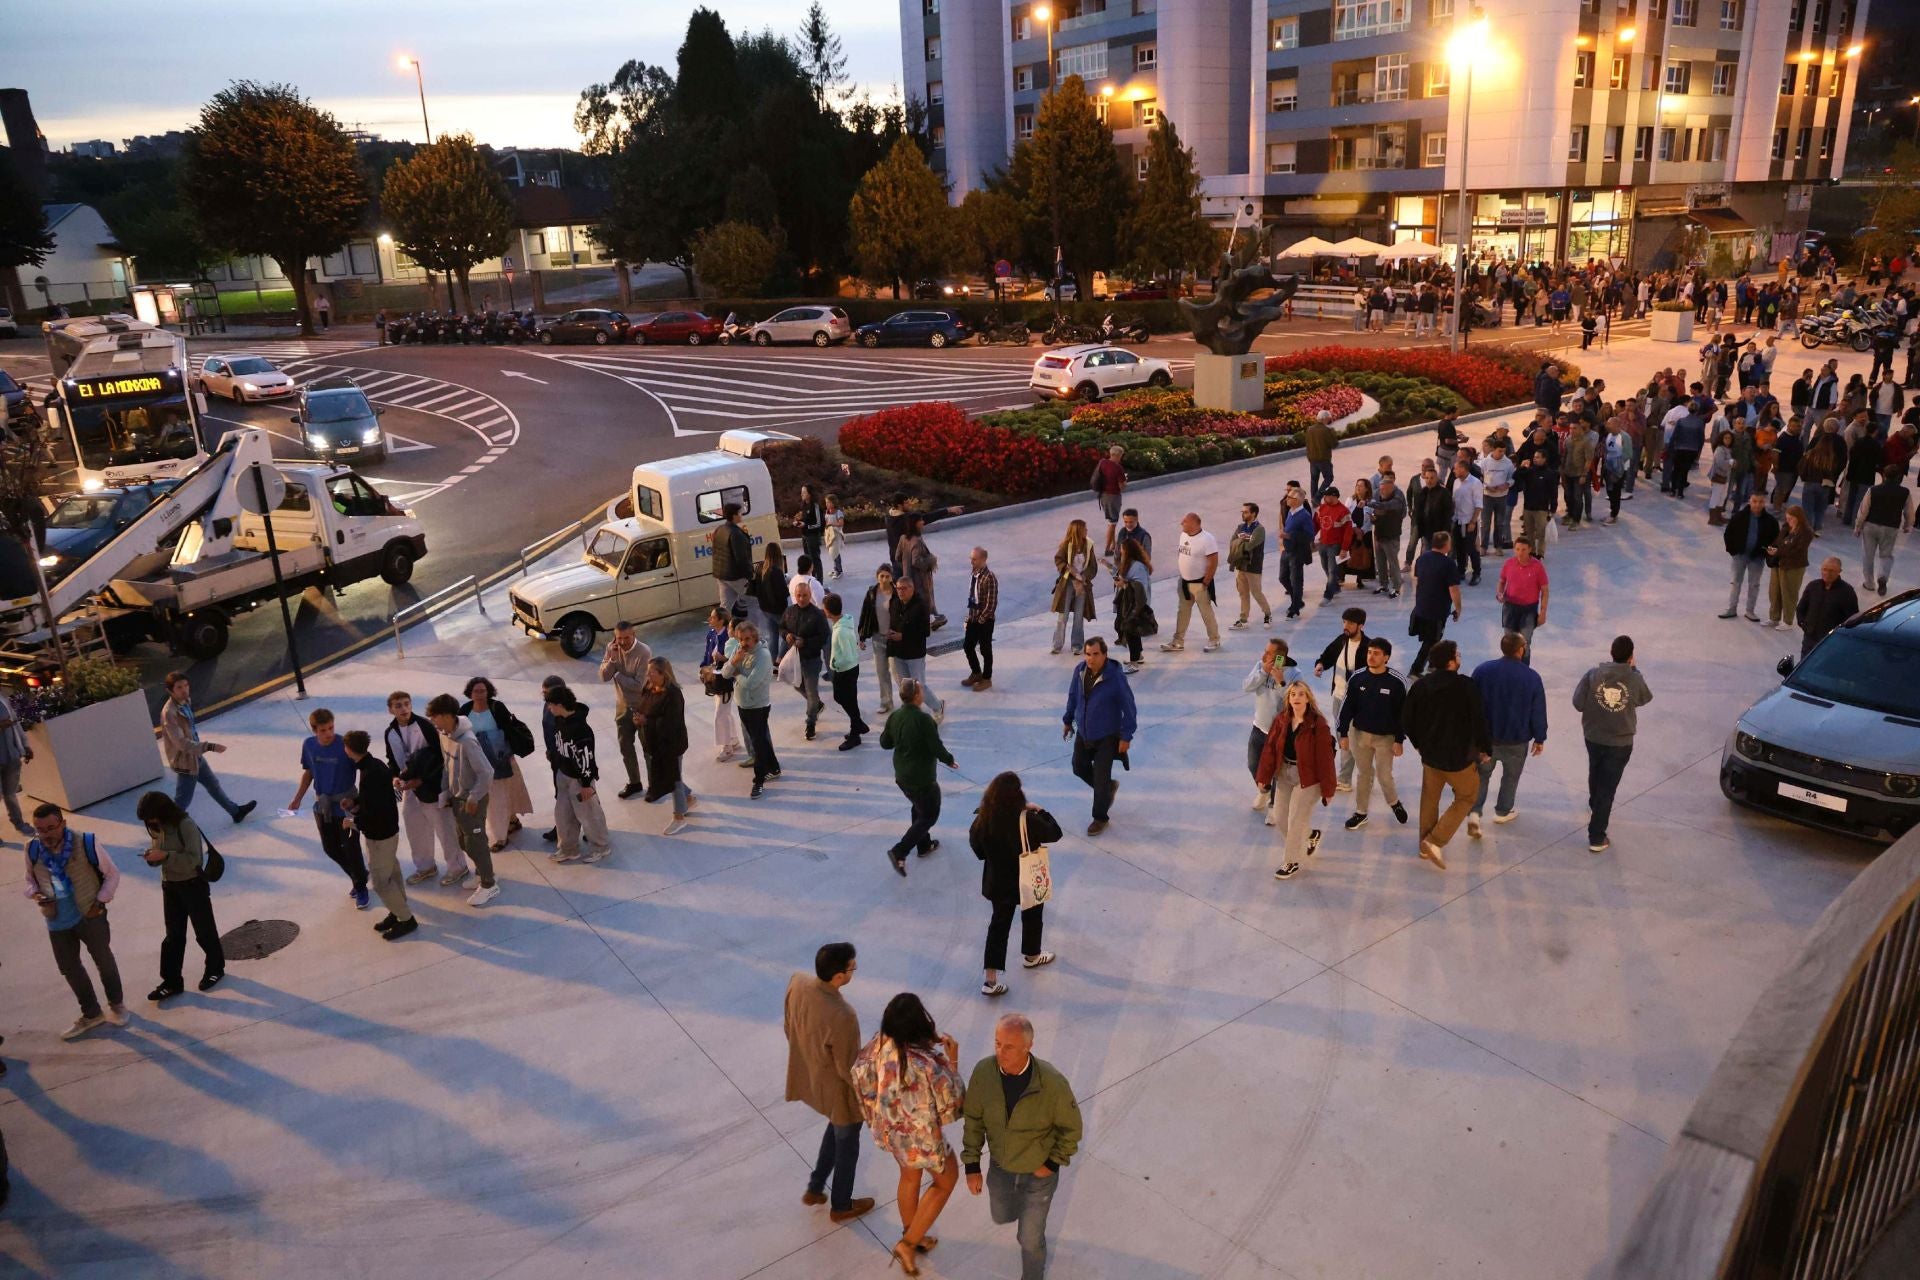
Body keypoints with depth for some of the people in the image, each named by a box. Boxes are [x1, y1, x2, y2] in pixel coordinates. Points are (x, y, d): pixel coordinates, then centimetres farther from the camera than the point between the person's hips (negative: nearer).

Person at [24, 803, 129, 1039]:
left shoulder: (86, 844, -21)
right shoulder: (32, 850, -10)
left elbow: (112, 874, -8)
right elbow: (30, 879, 9)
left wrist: (100, 902, -13)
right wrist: (35, 894, -11)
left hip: (89, 916, -4)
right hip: (57, 921, 4)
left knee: (104, 961, 13)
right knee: (69, 968, 16)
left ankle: (116, 1005, 36)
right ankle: (91, 1014, 34)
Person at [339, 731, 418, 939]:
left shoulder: (370, 774, -29)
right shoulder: (375, 764, 0)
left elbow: (376, 811, -30)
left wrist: (355, 822, -15)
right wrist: (355, 802, 7)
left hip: (379, 835, -9)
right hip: (388, 830, 9)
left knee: (380, 881, 2)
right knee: (391, 873, 20)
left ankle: (406, 920, 12)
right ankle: (397, 912, 34)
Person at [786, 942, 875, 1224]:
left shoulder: (797, 982, -20)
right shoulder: (843, 1017, -40)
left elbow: (790, 1028, -1)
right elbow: (848, 1069, -25)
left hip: (808, 1076, 7)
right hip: (837, 1089, -7)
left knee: (836, 1127, 34)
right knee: (847, 1144, 22)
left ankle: (814, 1189, 49)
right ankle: (841, 1206, 45)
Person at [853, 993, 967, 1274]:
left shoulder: (877, 1048, -22)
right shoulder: (930, 1063, -38)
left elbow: (861, 1079, -5)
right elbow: (952, 1104, -22)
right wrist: (953, 1062, -16)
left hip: (890, 1130, 5)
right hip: (922, 1136, -5)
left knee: (909, 1176, 32)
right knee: (946, 1180, 25)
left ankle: (912, 1236, 54)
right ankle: (908, 1244, 26)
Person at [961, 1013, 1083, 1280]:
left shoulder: (1052, 1082, -34)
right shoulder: (983, 1072, -25)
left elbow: (1071, 1127, -15)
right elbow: (974, 1118, -8)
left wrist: (1052, 1164, -12)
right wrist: (972, 1165, -5)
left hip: (1039, 1171, -4)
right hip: (1000, 1168, 4)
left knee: (1030, 1238, 11)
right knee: (1002, 1217, 29)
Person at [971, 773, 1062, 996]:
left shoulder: (984, 817, -16)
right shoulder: (1025, 819, -29)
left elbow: (975, 843, 0)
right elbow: (1054, 833, -16)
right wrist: (1040, 811, -5)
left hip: (997, 881, 3)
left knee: (999, 924, 13)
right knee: (1032, 917, 25)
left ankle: (990, 980, 10)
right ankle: (1031, 956, 50)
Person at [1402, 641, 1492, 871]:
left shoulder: (1420, 685, -6)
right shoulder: (1466, 687, -21)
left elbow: (1407, 719, 1)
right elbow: (1479, 721, -17)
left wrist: (1418, 743, 18)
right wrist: (1485, 748, 0)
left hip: (1429, 754, 5)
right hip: (1458, 757, -5)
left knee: (1429, 798, 21)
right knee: (1467, 796, 15)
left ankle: (1425, 846, 30)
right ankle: (1436, 841, 5)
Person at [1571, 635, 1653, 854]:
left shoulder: (1593, 675, -13)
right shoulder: (1635, 679, -15)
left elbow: (1578, 703, -8)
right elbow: (1645, 698, 6)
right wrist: (1633, 670, 12)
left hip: (1593, 737, 2)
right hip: (1620, 743, -2)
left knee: (1595, 774, 30)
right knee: (1608, 787, 3)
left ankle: (1594, 807, 57)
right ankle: (1596, 838, 3)